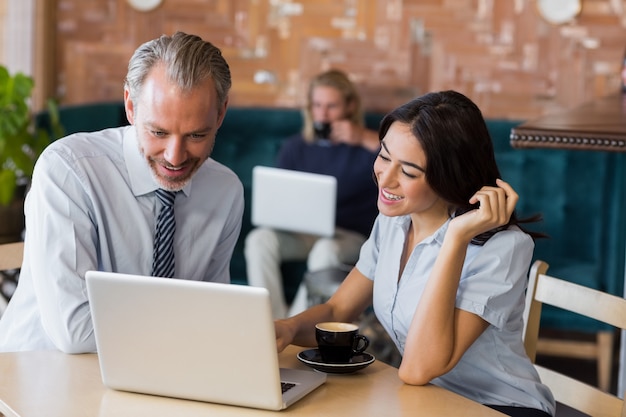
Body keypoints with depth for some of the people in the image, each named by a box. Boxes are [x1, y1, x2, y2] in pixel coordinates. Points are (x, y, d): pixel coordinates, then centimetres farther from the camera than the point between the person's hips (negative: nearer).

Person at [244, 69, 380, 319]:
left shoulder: (367, 147, 4)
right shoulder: (295, 147, 14)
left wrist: (365, 139, -17)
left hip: (350, 236, -3)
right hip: (301, 234, 3)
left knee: (327, 249, -39)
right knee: (259, 239, -28)